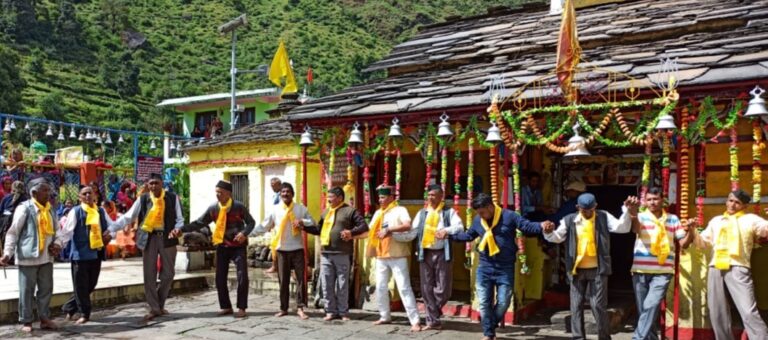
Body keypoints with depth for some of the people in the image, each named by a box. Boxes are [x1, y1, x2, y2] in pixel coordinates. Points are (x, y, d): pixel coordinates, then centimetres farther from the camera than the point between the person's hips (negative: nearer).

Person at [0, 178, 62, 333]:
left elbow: (55, 231, 19)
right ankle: (26, 321, 13)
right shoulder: (24, 208, -9)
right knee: (27, 290, 3)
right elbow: (13, 232, -8)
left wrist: (56, 245, 1)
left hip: (46, 257, 6)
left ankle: (44, 318, 19)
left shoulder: (50, 209, 10)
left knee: (46, 289, 9)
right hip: (28, 256, -6)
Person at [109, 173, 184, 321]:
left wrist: (177, 229, -20)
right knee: (149, 274, 2)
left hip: (167, 237, 0)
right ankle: (154, 308, 11)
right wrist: (111, 228, -11)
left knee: (168, 273, 5)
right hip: (149, 238, 0)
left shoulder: (172, 198, -2)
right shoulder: (143, 199, -1)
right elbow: (128, 217, -2)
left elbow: (179, 219, 0)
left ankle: (160, 304, 25)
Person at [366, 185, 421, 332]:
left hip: (397, 256, -7)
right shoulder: (378, 213, 15)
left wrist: (389, 230, -27)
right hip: (381, 256, 7)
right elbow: (371, 231, 17)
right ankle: (385, 316, 26)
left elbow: (407, 226, -23)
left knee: (404, 288, -9)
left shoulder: (400, 210, -6)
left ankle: (415, 321, -7)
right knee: (380, 288, 11)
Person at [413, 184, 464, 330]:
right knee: (427, 289, 4)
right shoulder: (422, 213, 13)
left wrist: (445, 230, -29)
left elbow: (459, 227, -11)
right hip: (425, 253, 3)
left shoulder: (449, 212, 3)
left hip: (442, 253, -3)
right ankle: (433, 320, 13)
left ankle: (433, 315, 21)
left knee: (443, 288, -3)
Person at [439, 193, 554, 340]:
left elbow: (528, 226, -15)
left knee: (503, 302, 0)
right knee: (484, 302, 3)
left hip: (505, 268, -3)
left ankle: (491, 327, 25)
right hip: (485, 267, 3)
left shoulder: (509, 216, -9)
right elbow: (468, 235, 20)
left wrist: (541, 226, -34)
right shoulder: (477, 220, 5)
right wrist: (449, 235, 15)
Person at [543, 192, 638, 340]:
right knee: (576, 305, 6)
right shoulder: (569, 220, 2)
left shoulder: (604, 217, 2)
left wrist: (628, 211, -20)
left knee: (598, 305, -2)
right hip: (577, 270, 2)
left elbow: (622, 228, -6)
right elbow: (557, 237, -2)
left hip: (597, 269, -2)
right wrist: (548, 232, -23)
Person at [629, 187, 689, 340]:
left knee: (651, 306, -16)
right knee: (643, 309, 7)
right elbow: (635, 227, -21)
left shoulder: (673, 219, 10)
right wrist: (632, 213, -42)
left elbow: (683, 243, 11)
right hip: (640, 271, 0)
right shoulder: (641, 217, 3)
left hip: (662, 272, 0)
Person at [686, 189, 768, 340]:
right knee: (717, 314, 7)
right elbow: (703, 243, 24)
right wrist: (692, 230, 9)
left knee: (749, 312, -15)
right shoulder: (716, 220, 24)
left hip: (738, 269, -4)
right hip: (715, 269, 5)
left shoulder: (750, 219, 12)